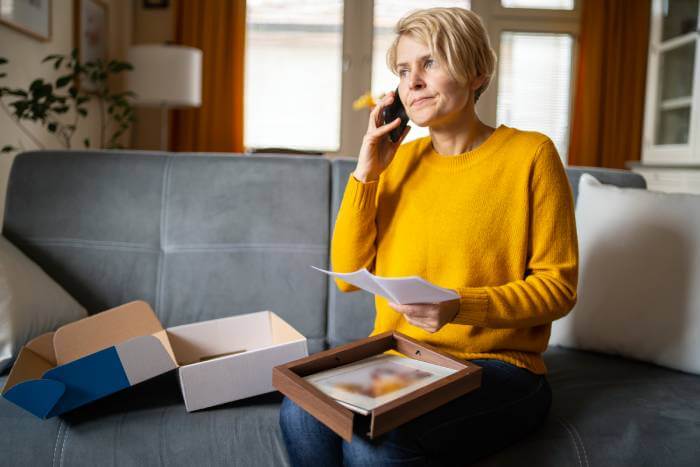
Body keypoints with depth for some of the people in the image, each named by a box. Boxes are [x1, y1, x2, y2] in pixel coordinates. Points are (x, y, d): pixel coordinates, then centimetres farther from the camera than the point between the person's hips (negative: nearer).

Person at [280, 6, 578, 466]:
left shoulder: (530, 154, -5)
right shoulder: (400, 160, 8)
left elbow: (558, 286, -6)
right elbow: (348, 276, 4)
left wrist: (458, 308, -22)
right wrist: (366, 173, -4)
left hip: (495, 365, -3)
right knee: (302, 413, -24)